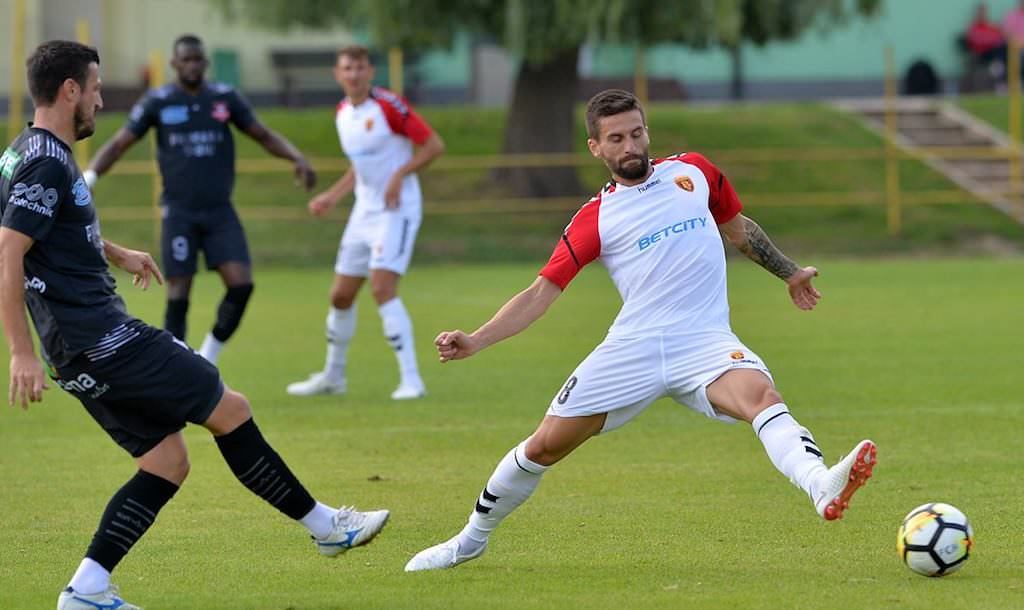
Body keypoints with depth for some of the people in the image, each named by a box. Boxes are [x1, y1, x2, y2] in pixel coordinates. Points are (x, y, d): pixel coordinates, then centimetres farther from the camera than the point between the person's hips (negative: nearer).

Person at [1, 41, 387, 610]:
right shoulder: (46, 164, -16)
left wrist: (117, 254, 49)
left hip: (86, 350, 10)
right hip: (104, 341, -10)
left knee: (168, 461, 9)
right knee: (231, 410, 0)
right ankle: (327, 525, 10)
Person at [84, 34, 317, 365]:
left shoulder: (225, 97, 4)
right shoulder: (157, 102, -2)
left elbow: (264, 135, 10)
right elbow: (119, 144, -1)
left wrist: (297, 158, -7)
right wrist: (90, 176, -17)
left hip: (220, 213, 2)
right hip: (179, 213, -2)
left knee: (241, 284, -11)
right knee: (178, 294, -5)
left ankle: (208, 358, 9)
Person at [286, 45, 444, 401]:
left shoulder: (388, 106, -14)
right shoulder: (343, 114, 9)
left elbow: (434, 145, -15)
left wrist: (400, 175, -24)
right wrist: (331, 197, 13)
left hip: (397, 209, -8)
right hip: (364, 210, 8)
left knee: (382, 289, -20)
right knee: (341, 295, 12)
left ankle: (410, 379, -17)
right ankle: (333, 377, 30)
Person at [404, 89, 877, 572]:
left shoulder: (693, 171, 12)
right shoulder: (596, 218, 6)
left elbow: (738, 228, 31)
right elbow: (542, 292, 3)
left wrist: (789, 272, 34)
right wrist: (475, 341, -9)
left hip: (705, 342, 0)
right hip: (633, 347, 0)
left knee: (761, 396, -32)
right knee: (545, 444, 0)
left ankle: (822, 487, -60)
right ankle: (471, 540, 25)